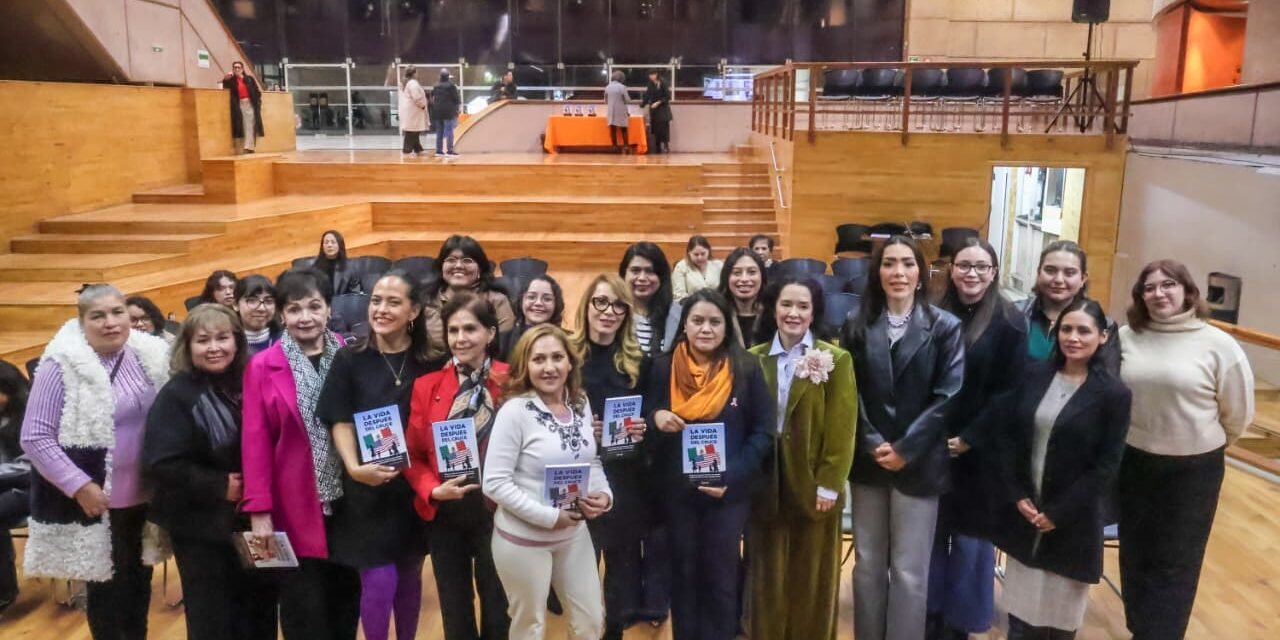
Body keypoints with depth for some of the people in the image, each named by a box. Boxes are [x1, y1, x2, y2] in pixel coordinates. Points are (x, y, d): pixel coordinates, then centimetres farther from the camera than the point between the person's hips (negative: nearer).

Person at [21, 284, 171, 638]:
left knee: (139, 583, 18)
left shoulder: (151, 356, -2)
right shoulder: (62, 365, -13)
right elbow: (35, 438, -13)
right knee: (106, 586, 11)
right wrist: (79, 485, -19)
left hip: (144, 496, 4)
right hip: (94, 500, -4)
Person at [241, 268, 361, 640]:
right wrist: (259, 509, -9)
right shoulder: (263, 367, -4)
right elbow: (255, 441, -6)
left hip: (347, 501, 2)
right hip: (296, 506, -2)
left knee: (346, 600, 14)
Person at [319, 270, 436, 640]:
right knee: (379, 582, -5)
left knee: (409, 578, 14)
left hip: (414, 487, 2)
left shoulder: (428, 364, 0)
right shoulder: (350, 360, -4)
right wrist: (354, 467, -20)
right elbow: (340, 422, -5)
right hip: (367, 490, -2)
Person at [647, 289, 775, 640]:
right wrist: (656, 418, -18)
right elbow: (646, 418, 5)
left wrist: (732, 476, -15)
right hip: (677, 489, 2)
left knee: (721, 575, 8)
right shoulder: (664, 366, -2)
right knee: (684, 573, 12)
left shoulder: (746, 367, -6)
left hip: (730, 490, -1)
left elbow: (763, 432, -5)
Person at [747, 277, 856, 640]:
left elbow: (842, 430, -6)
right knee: (767, 581, 11)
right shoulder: (753, 360, 5)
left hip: (813, 488, -2)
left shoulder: (836, 360, -3)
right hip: (765, 489, 2)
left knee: (812, 584, 10)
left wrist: (829, 485, -10)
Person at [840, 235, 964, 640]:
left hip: (919, 464, -2)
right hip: (867, 461, 3)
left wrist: (905, 449, -13)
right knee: (867, 564, 13)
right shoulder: (857, 327, 4)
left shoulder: (945, 327, -3)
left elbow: (947, 397, -9)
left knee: (909, 571, 6)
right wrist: (872, 445, -12)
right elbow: (850, 393, 0)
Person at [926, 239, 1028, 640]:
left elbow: (1009, 392, -9)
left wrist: (969, 438, -13)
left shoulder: (1009, 322, -6)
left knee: (971, 537, 8)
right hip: (933, 445, 3)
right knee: (931, 533, 10)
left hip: (981, 450, -3)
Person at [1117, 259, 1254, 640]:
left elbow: (1238, 412, -1)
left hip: (1194, 469, -3)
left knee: (1174, 562, 7)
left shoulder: (1218, 345, -11)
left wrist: (1206, 445, 10)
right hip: (1132, 463, 3)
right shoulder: (1125, 338, -4)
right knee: (1135, 554, 16)